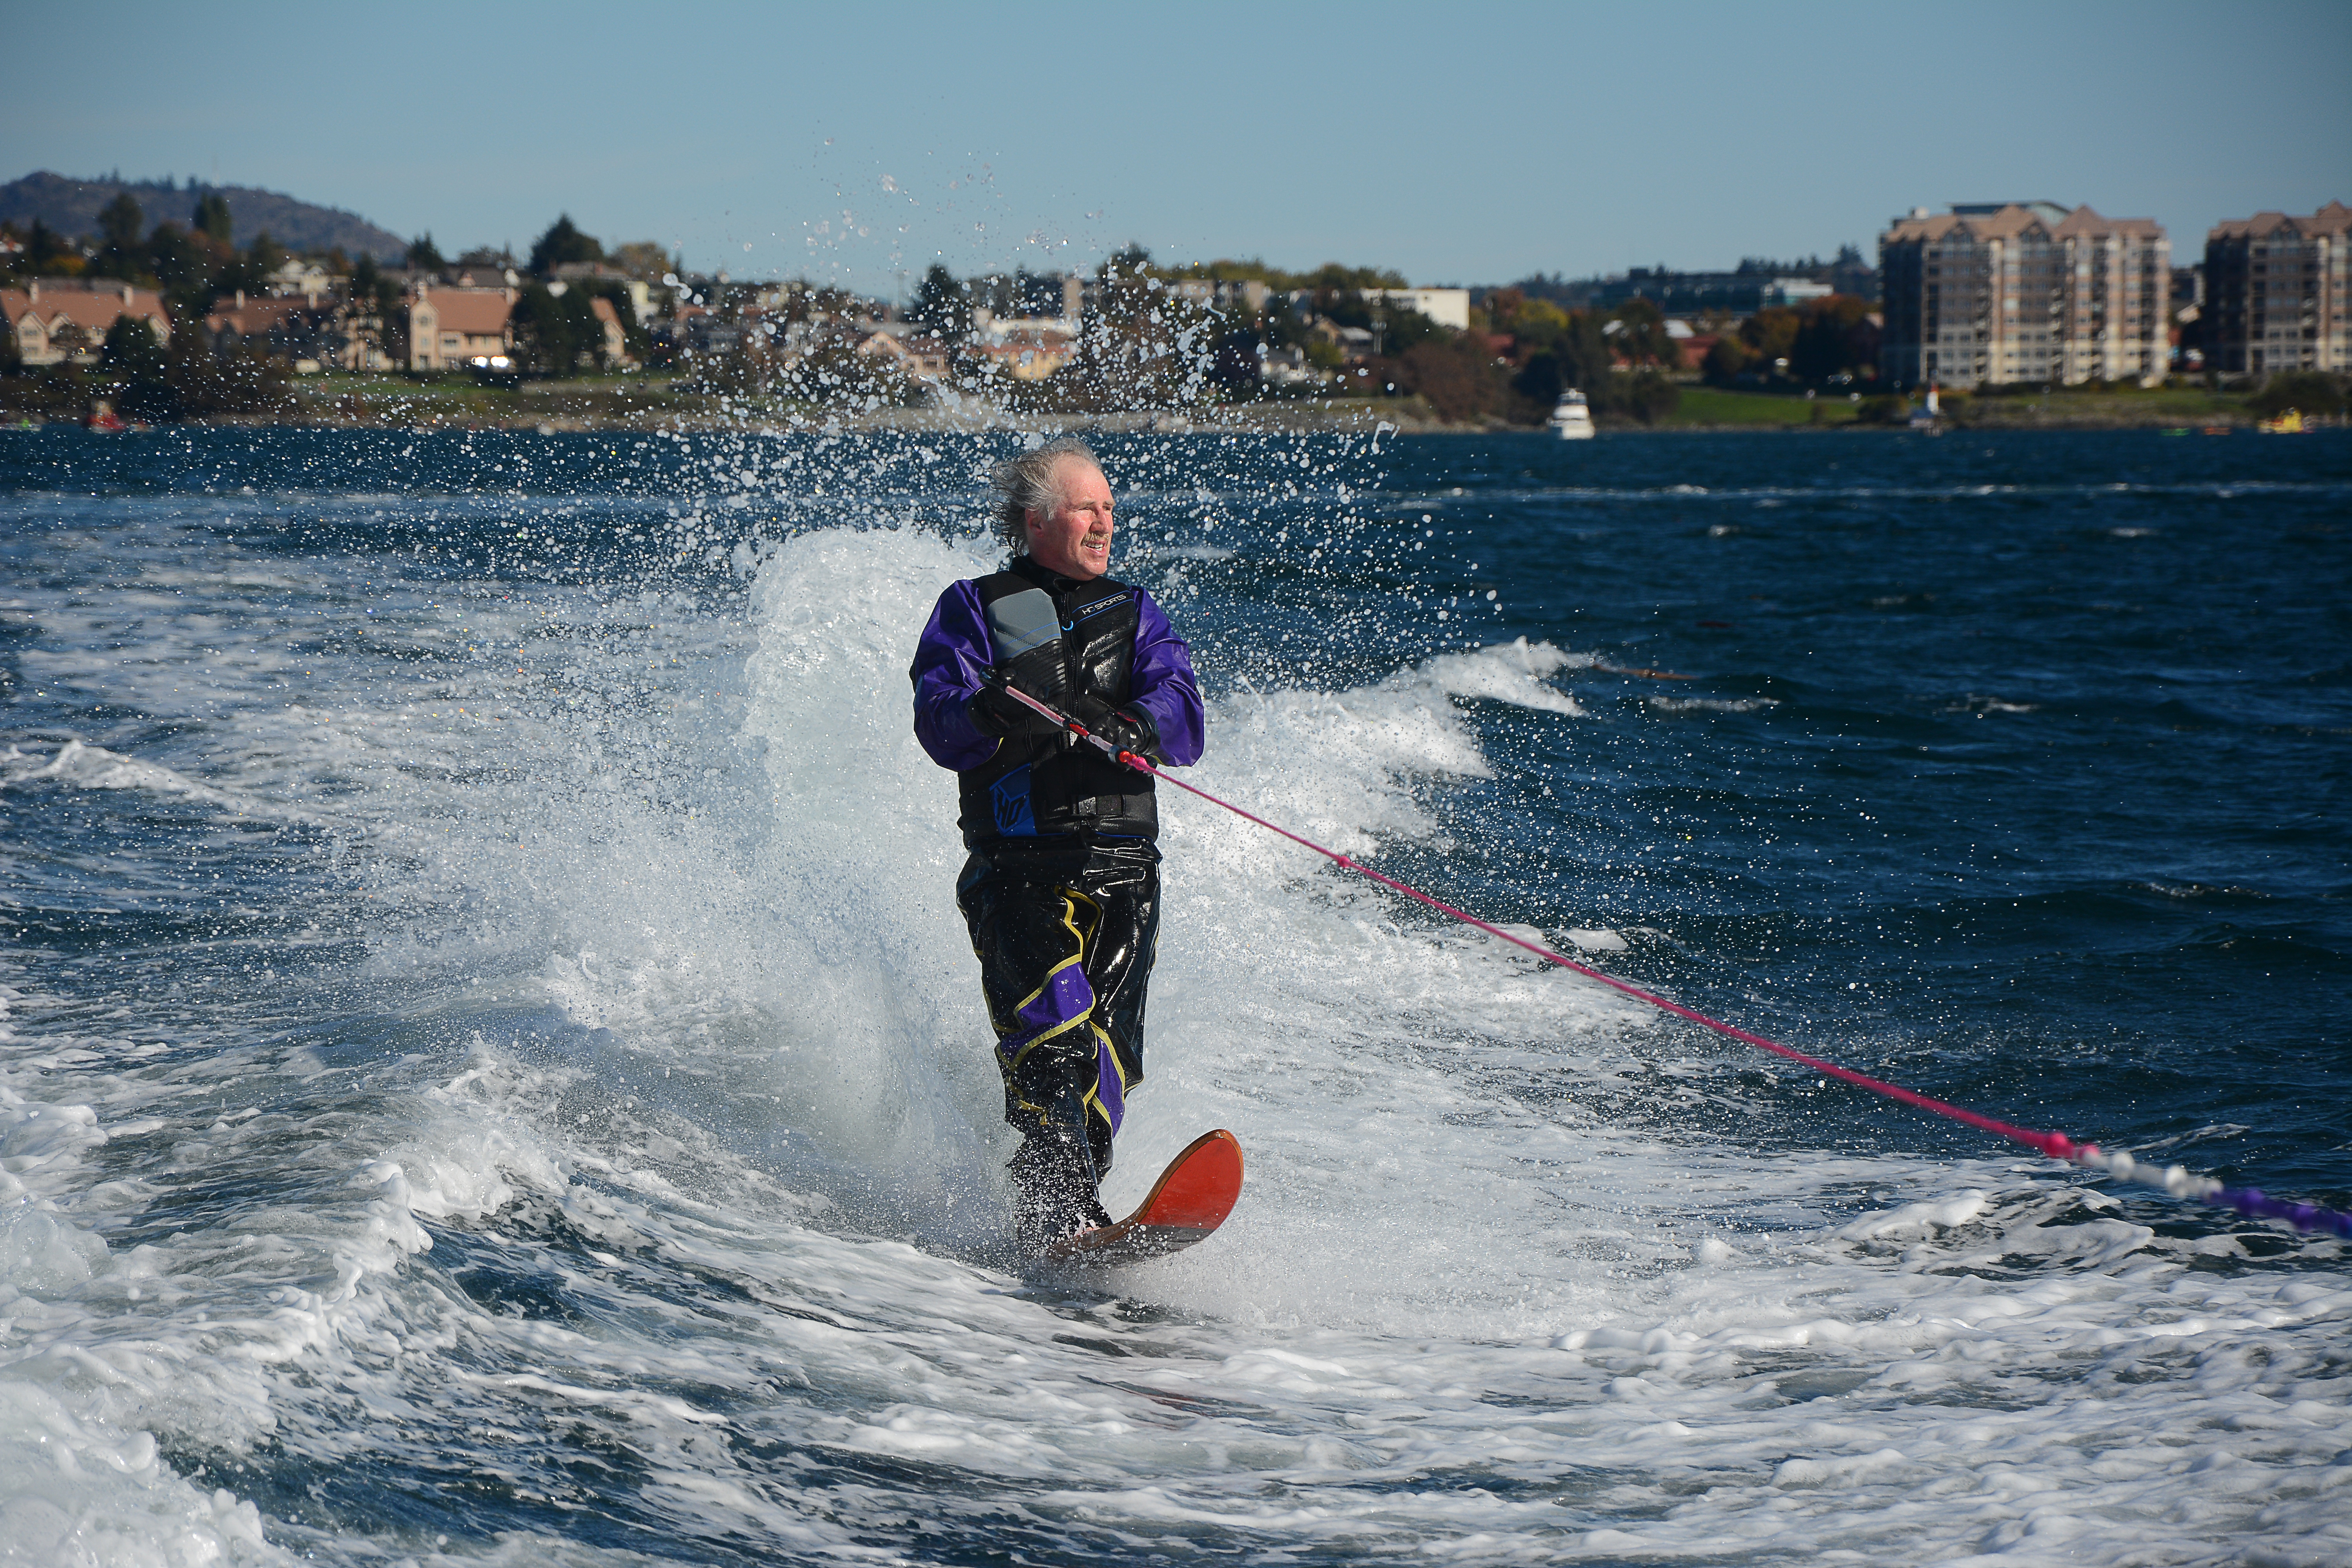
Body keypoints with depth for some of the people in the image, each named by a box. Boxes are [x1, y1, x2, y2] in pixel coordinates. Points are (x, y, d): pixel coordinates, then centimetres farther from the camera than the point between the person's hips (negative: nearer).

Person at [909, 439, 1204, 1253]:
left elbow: (1184, 722, 3)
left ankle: (1062, 1202, -7)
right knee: (1051, 1023, -23)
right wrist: (985, 712, -27)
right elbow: (939, 727, -3)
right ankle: (1062, 1215, -32)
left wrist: (1128, 725, -20)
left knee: (1108, 1040, -11)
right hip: (1016, 867, -3)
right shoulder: (973, 610, 12)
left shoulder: (1132, 614, 20)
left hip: (1120, 866, 3)